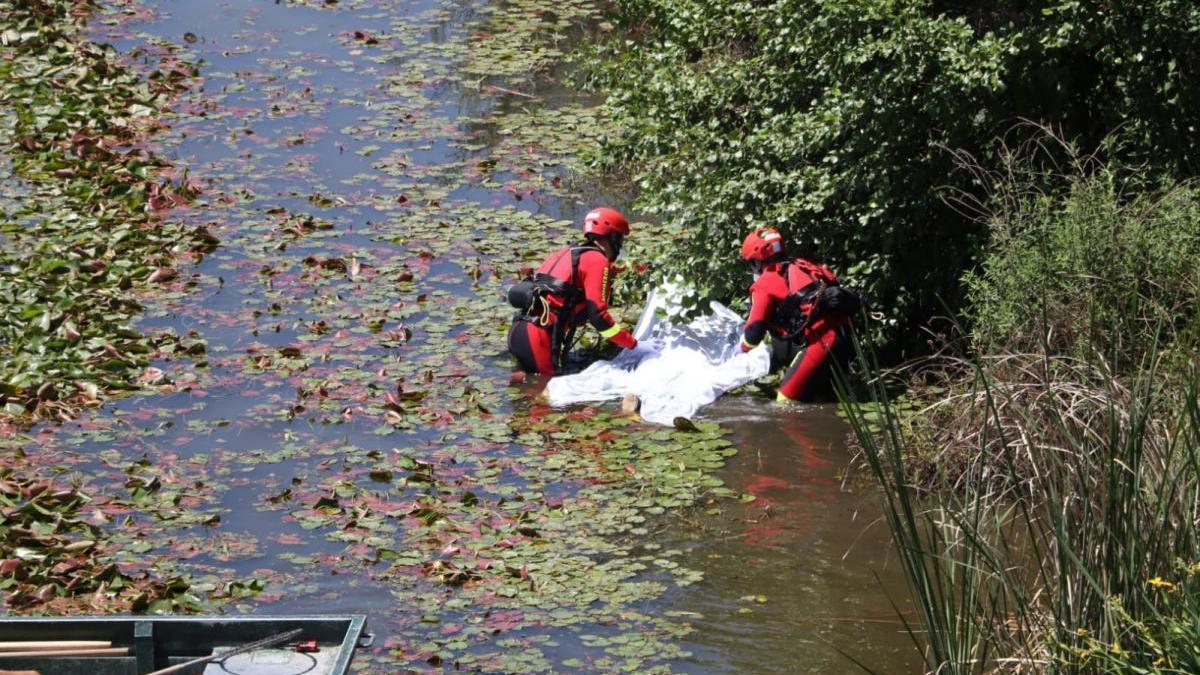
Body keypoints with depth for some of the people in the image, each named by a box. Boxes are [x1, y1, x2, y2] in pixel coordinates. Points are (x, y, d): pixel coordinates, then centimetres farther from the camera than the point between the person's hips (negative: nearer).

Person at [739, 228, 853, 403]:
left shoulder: (765, 284, 3)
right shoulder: (802, 266, 25)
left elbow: (755, 331, -2)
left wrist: (744, 347, 21)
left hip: (821, 340, -8)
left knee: (786, 401, -4)